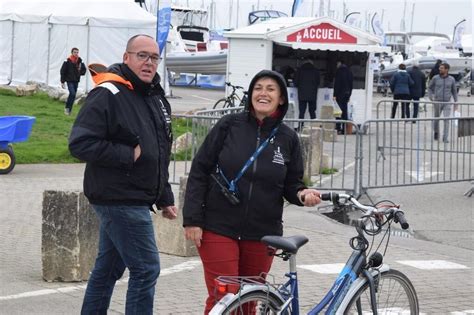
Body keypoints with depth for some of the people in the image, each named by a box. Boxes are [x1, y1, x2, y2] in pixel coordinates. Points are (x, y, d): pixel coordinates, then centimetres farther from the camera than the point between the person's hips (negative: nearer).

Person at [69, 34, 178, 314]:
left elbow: (159, 156, 25)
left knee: (109, 268, 15)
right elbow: (80, 144, -21)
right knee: (146, 269, -9)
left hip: (136, 200, 9)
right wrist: (129, 154, -19)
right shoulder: (108, 94, -14)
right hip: (120, 199, -9)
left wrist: (165, 199, 21)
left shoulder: (157, 98, 15)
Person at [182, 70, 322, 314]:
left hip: (262, 235, 2)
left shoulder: (288, 138, 4)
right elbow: (199, 172, -1)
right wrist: (192, 219, -7)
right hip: (219, 229, -2)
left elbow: (292, 185, 12)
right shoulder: (229, 126, -2)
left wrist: (302, 194, -11)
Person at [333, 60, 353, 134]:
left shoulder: (339, 70, -10)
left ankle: (338, 128, -11)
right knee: (344, 111, 9)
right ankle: (344, 129, 8)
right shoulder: (349, 71, 12)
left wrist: (334, 94, -13)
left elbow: (337, 83, -14)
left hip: (340, 94, -7)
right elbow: (351, 83, 16)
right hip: (347, 93, 7)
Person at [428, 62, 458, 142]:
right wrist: (431, 97, -5)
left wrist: (456, 102, 10)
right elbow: (430, 88, 10)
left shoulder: (451, 79, -1)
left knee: (447, 120, -13)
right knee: (436, 119, 14)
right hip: (437, 102, 1)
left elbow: (454, 91, 11)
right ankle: (436, 132, 41)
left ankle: (445, 138, -9)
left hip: (447, 103, -1)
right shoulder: (435, 78, -3)